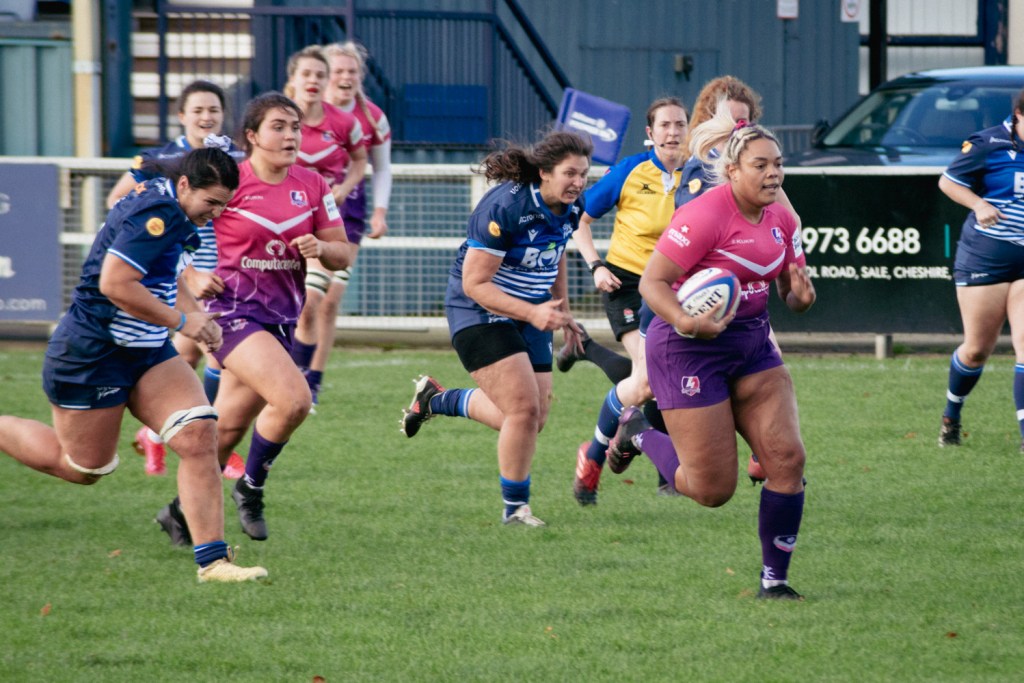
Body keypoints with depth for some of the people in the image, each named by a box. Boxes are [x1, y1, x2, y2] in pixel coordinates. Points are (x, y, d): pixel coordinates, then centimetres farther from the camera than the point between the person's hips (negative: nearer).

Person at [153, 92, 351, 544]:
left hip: (281, 316, 6)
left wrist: (320, 248, -12)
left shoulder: (311, 185, 5)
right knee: (293, 399, -23)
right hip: (232, 308, -6)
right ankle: (250, 488, -2)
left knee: (229, 427, 8)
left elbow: (342, 255, 9)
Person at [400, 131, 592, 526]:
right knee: (524, 409, -17)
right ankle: (515, 507, 3)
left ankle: (435, 399, 30)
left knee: (534, 419, 8)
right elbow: (474, 283, -25)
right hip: (480, 313, -8)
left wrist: (562, 311, 18)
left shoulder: (570, 208, -3)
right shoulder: (504, 208, -27)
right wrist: (533, 313, -32)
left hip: (530, 313, 8)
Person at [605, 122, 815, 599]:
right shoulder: (705, 215, -19)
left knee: (787, 457, -8)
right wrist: (686, 323, -36)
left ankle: (775, 578, 5)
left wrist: (800, 296, -11)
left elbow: (792, 293, 14)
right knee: (713, 489, -4)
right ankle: (637, 434, 25)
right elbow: (652, 282, -19)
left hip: (752, 345, 7)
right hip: (690, 349, -7)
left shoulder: (781, 221, 4)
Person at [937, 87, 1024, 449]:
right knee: (977, 349, 4)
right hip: (984, 258, -3)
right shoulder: (988, 145, -10)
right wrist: (979, 204, -18)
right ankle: (951, 416, 31)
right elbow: (947, 181, -2)